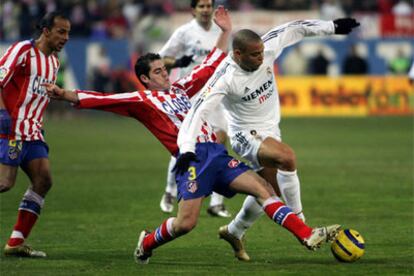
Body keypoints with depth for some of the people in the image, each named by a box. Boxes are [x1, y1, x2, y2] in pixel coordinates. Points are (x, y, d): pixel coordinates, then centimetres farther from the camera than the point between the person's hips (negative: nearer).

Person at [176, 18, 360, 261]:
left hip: (270, 131, 7)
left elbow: (295, 30, 0)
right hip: (246, 136, -7)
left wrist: (332, 27, 1)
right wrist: (187, 149, -42)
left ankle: (233, 232, 37)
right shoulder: (225, 78, -28)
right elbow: (199, 111, -32)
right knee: (287, 157, -33)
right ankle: (298, 221, -21)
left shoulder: (267, 51, -14)